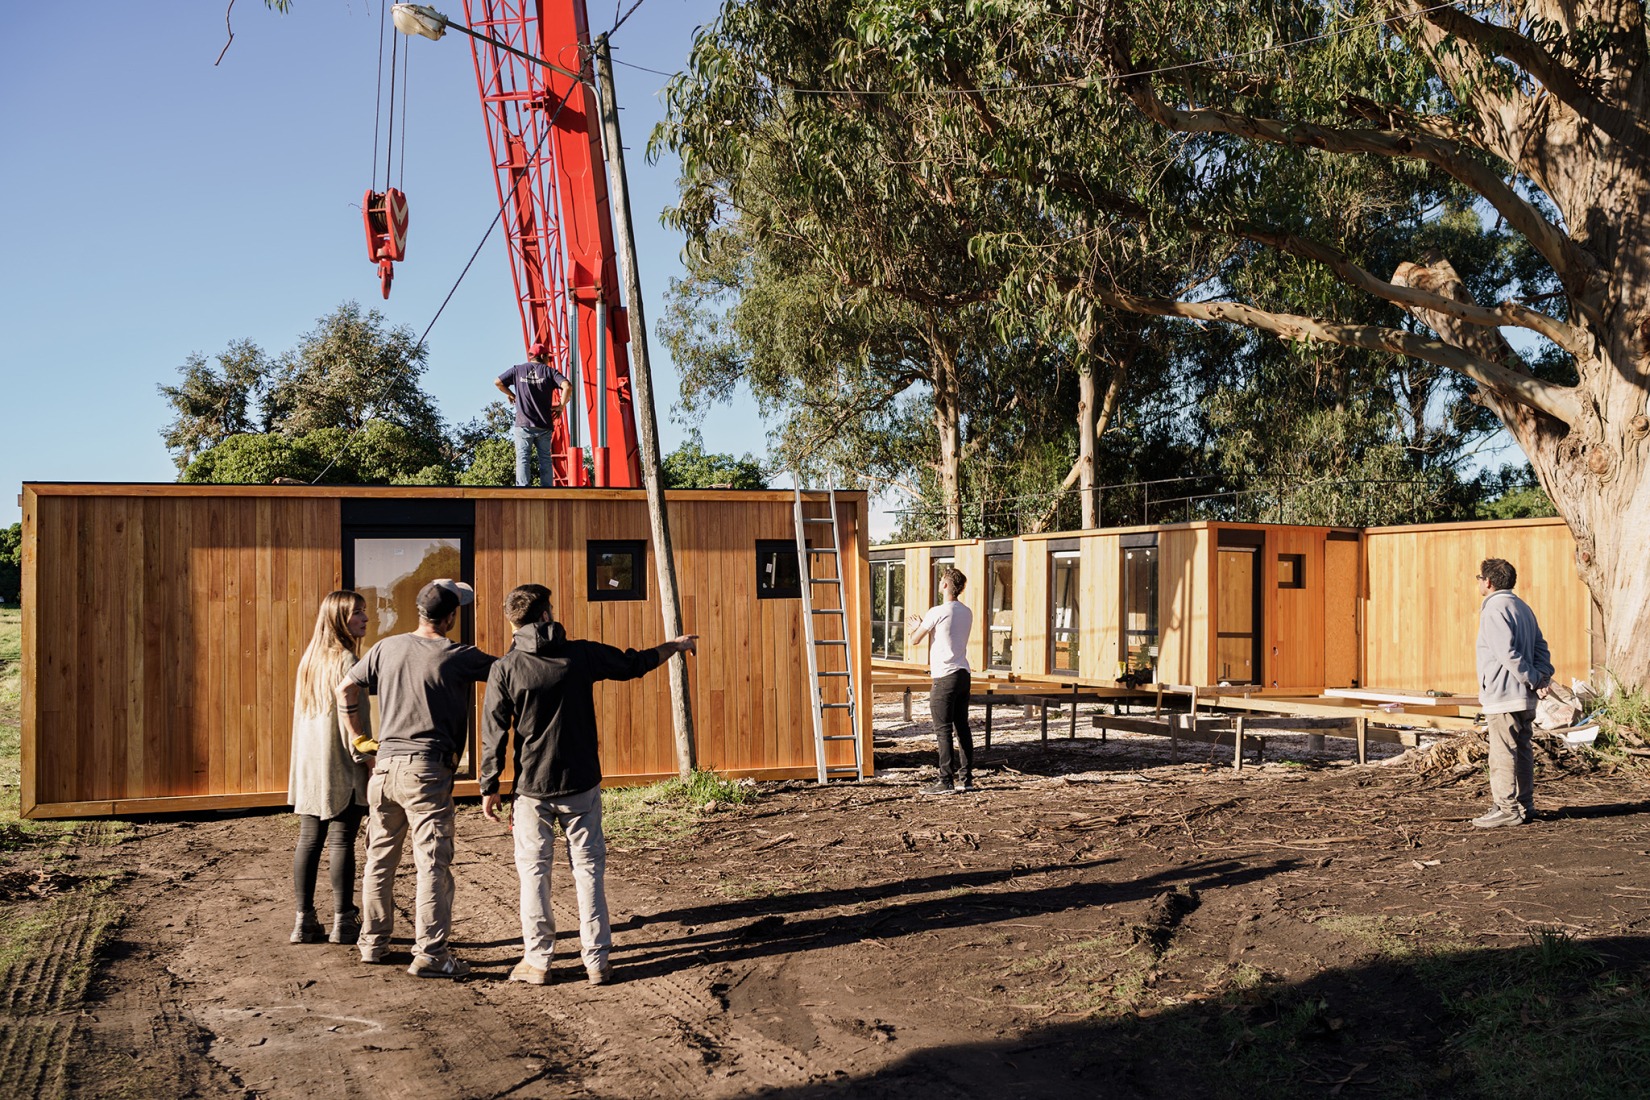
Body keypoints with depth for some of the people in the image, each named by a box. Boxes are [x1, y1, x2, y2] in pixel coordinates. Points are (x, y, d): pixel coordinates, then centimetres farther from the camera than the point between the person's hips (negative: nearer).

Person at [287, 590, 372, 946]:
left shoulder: (309, 659, 13)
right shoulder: (345, 661, -14)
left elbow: (300, 710, 16)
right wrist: (363, 756, -11)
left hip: (309, 768, 8)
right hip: (341, 769, -8)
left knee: (308, 840, 9)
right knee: (342, 841, -1)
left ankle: (304, 920, 14)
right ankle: (343, 921, 4)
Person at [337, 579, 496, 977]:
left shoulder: (387, 648, 6)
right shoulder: (456, 657, -9)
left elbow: (345, 689, 10)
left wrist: (360, 737, 17)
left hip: (385, 766, 6)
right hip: (427, 769, -6)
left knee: (380, 859, 17)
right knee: (433, 864, -1)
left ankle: (373, 942, 28)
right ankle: (429, 954, -1)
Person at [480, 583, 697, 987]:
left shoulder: (504, 669, -7)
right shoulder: (581, 654, -4)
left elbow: (494, 735, -5)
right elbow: (635, 663, 11)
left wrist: (489, 788, 5)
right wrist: (675, 646, 28)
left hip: (532, 788, -1)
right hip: (581, 785, 1)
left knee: (533, 870, 10)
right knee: (587, 867, 9)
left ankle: (536, 961, 13)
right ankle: (597, 961, 12)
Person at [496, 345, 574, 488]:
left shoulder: (518, 369, 7)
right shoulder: (549, 371, 3)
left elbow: (497, 382, 7)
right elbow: (567, 386, -12)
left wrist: (511, 395, 22)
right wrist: (562, 405, 0)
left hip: (523, 424, 0)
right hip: (544, 425, 0)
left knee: (522, 459, -2)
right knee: (545, 460, 9)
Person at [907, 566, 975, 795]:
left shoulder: (937, 612, -12)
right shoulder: (966, 613, 11)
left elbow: (914, 640, -3)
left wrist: (916, 628, 19)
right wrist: (922, 626, 32)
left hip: (945, 677, -8)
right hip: (964, 674, 8)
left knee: (943, 730, -4)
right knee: (961, 727, 11)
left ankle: (946, 780, -4)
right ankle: (965, 778, 15)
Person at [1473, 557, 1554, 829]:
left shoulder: (1494, 609, -14)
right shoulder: (1522, 607, 17)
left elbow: (1508, 653, -22)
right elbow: (1540, 646, 13)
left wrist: (1534, 680, -15)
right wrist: (1544, 675, 1)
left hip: (1503, 695, -10)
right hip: (1523, 696, 10)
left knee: (1502, 752, -6)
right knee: (1521, 750, 14)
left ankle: (1506, 808, -4)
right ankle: (1524, 806, 19)